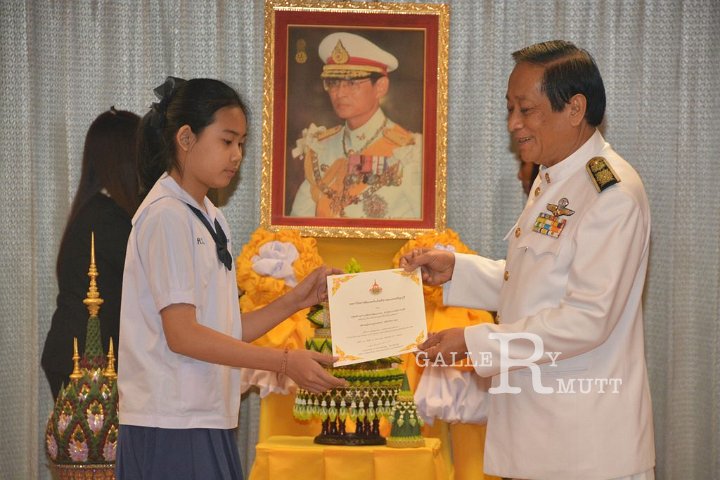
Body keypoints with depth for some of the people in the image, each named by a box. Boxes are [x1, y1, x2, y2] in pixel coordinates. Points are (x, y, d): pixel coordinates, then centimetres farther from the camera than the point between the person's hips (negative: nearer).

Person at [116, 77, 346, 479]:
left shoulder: (210, 219, 15)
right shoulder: (167, 216, -11)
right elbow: (182, 334, -17)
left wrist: (295, 301, 5)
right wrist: (285, 362, -19)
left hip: (207, 422, 8)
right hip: (172, 428, -8)